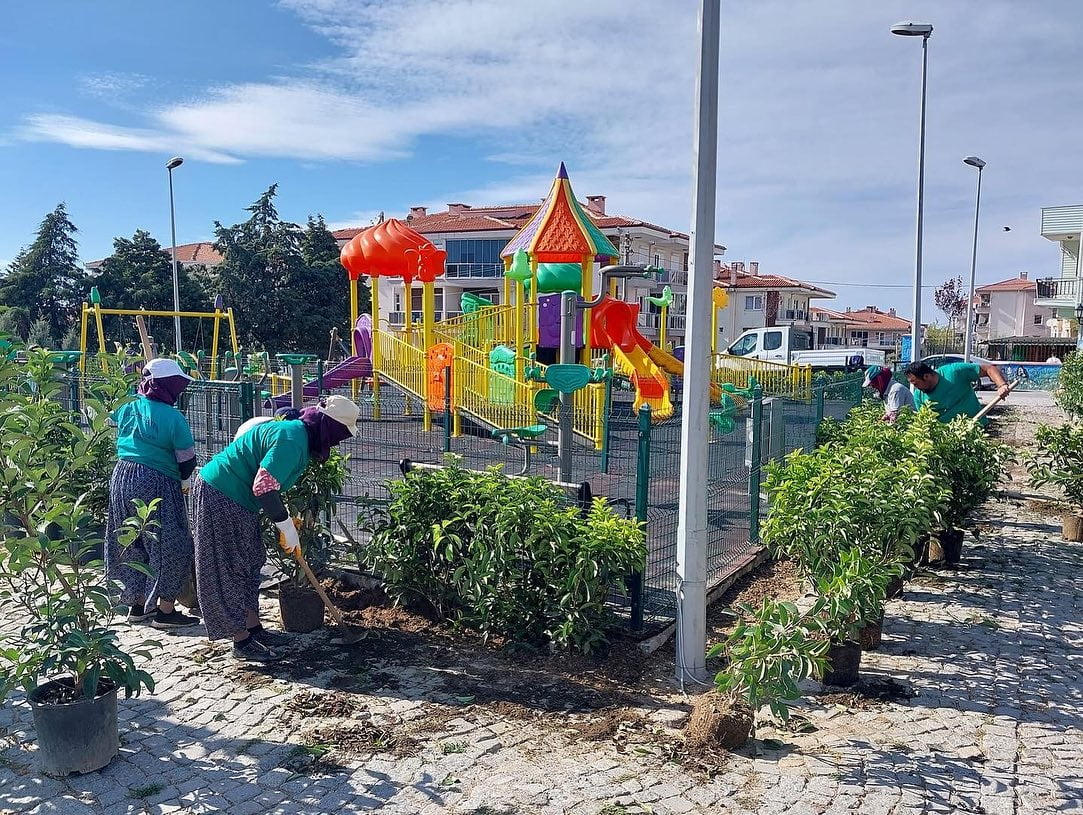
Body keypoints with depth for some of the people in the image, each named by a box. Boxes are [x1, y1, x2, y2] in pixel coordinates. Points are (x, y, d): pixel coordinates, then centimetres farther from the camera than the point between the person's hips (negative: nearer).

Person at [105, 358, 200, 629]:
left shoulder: (127, 407, 3)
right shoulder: (172, 417, -14)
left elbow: (110, 417, 28)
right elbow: (187, 461, -10)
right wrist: (184, 481, 11)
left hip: (122, 477, 7)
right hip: (155, 484, -7)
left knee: (133, 545, 18)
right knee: (167, 546, 4)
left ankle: (137, 604, 30)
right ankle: (165, 611, 9)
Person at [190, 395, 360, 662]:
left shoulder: (299, 433, 8)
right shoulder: (292, 439, -25)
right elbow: (264, 487, -29)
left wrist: (286, 518, 16)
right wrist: (286, 526, -20)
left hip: (235, 499, 11)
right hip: (219, 497, -11)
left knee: (248, 564, 15)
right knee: (228, 569, -2)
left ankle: (253, 628, 25)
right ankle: (242, 642, 5)